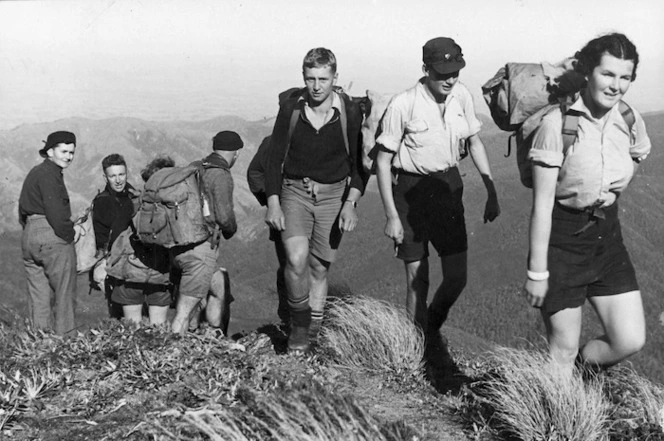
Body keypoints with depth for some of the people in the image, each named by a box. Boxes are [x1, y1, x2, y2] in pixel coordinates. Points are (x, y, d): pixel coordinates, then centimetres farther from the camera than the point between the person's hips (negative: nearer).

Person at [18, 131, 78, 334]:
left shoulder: (33, 173, 20)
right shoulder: (49, 174, -10)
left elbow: (22, 212, 21)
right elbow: (55, 211, -19)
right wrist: (68, 235, -8)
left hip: (29, 237, 9)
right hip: (53, 238, -9)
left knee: (38, 297, 11)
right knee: (64, 295, -2)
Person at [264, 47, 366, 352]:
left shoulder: (350, 113, -8)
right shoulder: (290, 108, -6)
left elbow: (359, 163, -1)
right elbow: (275, 157, 0)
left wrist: (350, 203, -12)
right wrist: (273, 202, -7)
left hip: (333, 194, 0)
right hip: (294, 191, 0)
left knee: (320, 268, 6)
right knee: (296, 258, -20)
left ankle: (312, 329, 23)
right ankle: (299, 322, 1)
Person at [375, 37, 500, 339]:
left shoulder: (461, 95, -3)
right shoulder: (403, 105, -18)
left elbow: (475, 143, 11)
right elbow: (382, 162, -12)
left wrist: (492, 193, 8)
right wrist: (392, 216, -14)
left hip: (448, 186, 4)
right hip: (411, 189, -4)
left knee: (457, 277, 4)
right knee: (417, 280, 0)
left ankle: (432, 328, 33)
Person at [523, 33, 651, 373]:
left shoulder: (630, 122, -2)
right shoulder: (557, 125, -19)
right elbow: (542, 205, -17)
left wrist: (625, 177, 3)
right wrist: (537, 272, -15)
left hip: (607, 234, 6)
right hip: (561, 239, -5)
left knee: (630, 341, 3)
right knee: (564, 350, 4)